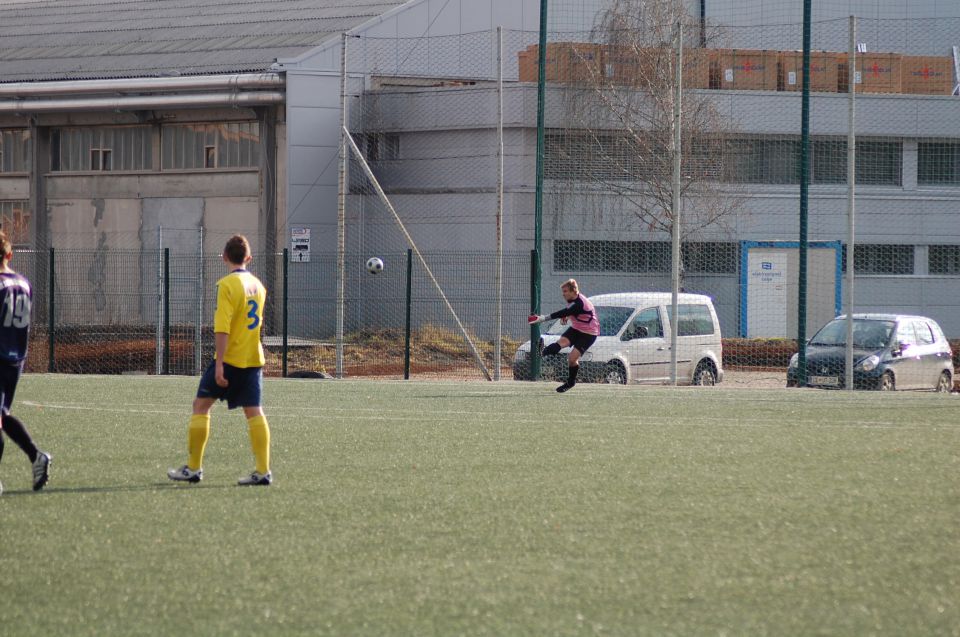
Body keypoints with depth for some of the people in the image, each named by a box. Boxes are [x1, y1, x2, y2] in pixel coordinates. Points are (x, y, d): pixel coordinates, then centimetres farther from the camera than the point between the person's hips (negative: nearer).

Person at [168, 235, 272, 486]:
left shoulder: (227, 284, -12)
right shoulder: (258, 285, 9)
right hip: (254, 358, 6)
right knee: (254, 411, 4)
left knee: (201, 405, 5)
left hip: (230, 358, -6)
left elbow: (222, 328, -18)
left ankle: (193, 468, 7)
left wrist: (219, 364, -20)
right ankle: (263, 471, -4)